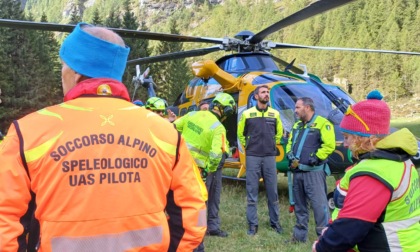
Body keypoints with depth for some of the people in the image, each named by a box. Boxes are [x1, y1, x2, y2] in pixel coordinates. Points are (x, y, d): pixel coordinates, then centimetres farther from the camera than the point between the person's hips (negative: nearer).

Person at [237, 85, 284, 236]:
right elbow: (241, 133, 13)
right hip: (252, 157, -2)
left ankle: (274, 222, 20)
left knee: (272, 192, 7)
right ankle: (253, 224, 9)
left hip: (269, 157, 2)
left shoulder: (275, 114, 6)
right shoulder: (247, 114, 0)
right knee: (252, 192, 1)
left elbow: (279, 132, 22)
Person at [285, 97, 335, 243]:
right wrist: (290, 154, 4)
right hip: (297, 171, 8)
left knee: (318, 204, -10)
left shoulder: (322, 123, -9)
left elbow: (329, 145, -16)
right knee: (299, 204, 14)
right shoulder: (297, 125, 18)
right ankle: (300, 234, 24)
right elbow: (290, 143, 23)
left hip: (314, 171, -8)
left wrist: (317, 157, -20)